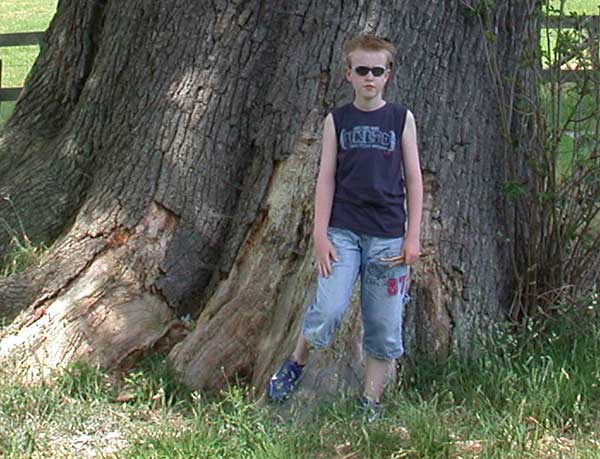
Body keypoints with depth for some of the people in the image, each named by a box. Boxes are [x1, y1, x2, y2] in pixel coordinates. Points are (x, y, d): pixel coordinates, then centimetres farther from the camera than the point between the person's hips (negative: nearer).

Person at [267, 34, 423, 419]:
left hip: (389, 236, 1)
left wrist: (413, 237, 0)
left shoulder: (402, 119, 5)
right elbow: (326, 178, 5)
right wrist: (321, 235, -3)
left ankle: (371, 402, 14)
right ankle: (296, 363, 13)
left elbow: (414, 180, 6)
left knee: (384, 326, 3)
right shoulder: (337, 120, 6)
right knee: (329, 310, -14)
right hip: (343, 231, -1)